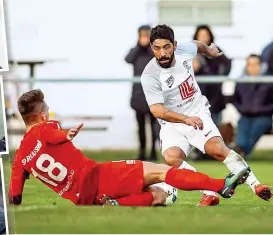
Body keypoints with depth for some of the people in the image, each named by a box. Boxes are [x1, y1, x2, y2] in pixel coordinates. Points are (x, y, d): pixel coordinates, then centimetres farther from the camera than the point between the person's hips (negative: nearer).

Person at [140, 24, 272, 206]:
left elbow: (198, 45, 18)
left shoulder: (185, 51, -7)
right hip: (172, 124, -1)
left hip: (198, 113, 1)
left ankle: (254, 183, -21)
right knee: (172, 158, -29)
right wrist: (186, 119, -36)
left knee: (217, 148, -24)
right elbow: (157, 110, -23)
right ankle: (209, 193, -23)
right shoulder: (150, 76, -19)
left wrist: (209, 51, 42)